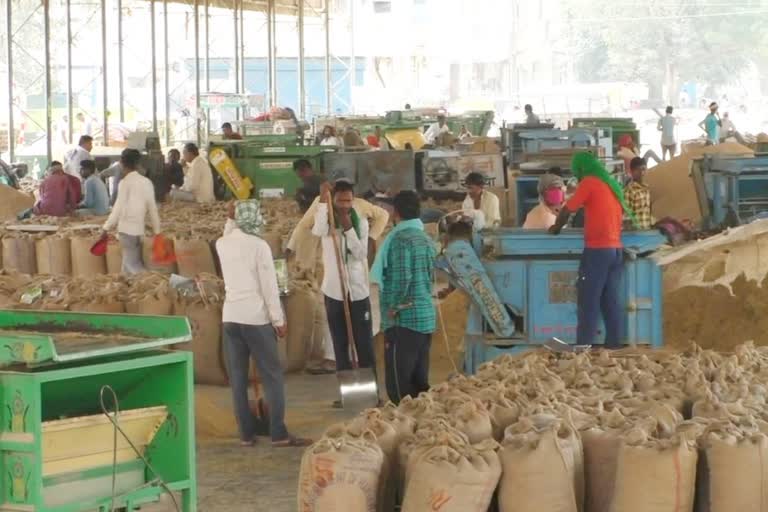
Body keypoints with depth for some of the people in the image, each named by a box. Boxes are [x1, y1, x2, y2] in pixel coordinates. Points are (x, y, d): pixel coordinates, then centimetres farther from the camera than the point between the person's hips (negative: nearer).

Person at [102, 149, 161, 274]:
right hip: (139, 228, 6)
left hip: (127, 229, -6)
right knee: (134, 264, 12)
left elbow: (119, 208, -11)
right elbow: (152, 208, 8)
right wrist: (157, 231, 15)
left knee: (132, 266, -4)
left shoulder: (125, 182, -9)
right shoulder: (146, 182, 7)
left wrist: (107, 228, -5)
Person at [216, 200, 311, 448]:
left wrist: (231, 220, 21)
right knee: (272, 376, 0)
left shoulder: (222, 243, 5)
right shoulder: (259, 245, -11)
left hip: (231, 317, 5)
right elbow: (269, 286, -10)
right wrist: (279, 319, -5)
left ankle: (246, 433, 8)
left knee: (238, 378, 8)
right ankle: (279, 434, -5)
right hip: (256, 317, -5)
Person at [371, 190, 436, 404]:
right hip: (427, 318, 8)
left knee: (399, 385, -5)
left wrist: (392, 311, -10)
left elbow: (401, 281, -20)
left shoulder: (400, 240, -14)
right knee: (420, 382, 13)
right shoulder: (426, 239, 13)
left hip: (404, 321, -8)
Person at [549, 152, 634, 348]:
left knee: (588, 300, -5)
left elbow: (567, 210, -3)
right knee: (611, 299, 8)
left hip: (597, 250, -7)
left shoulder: (589, 183, -6)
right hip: (616, 249, 7)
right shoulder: (612, 185, 16)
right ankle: (614, 342, 6)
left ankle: (583, 346, -7)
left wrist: (556, 228, 15)